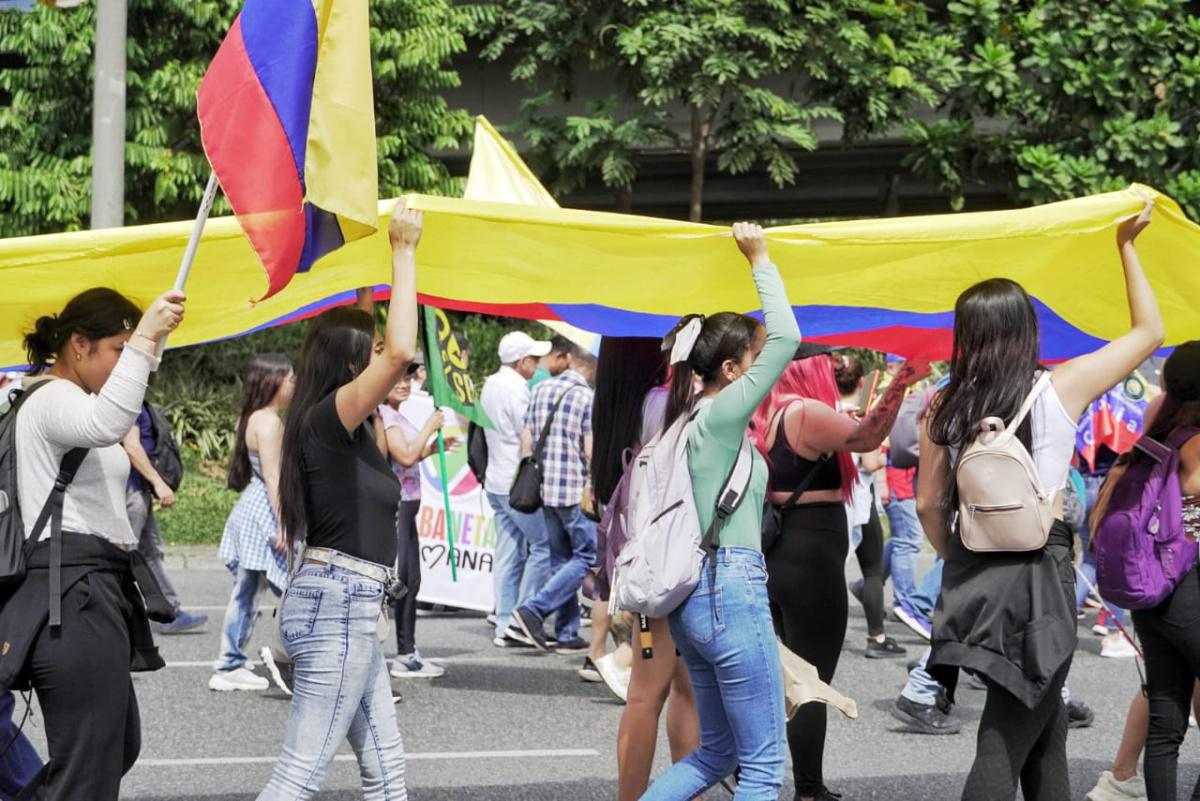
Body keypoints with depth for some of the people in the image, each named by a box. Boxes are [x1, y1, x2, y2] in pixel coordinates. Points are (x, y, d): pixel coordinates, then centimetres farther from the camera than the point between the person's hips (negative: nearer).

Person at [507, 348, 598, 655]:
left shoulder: (540, 390, 9)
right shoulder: (588, 397, -10)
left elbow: (526, 440, 11)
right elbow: (591, 451, -13)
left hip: (545, 489, 7)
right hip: (577, 490, -7)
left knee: (560, 559, 13)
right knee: (586, 556, 1)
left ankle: (566, 634, 13)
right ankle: (532, 610, -9)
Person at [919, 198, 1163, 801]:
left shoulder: (944, 407, 1)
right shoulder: (1060, 390, -6)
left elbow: (928, 505, 4)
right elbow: (1149, 330, 6)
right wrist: (1126, 246, 13)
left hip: (972, 576, 4)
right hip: (1039, 575, -4)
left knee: (1044, 727, 20)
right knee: (1005, 744, -2)